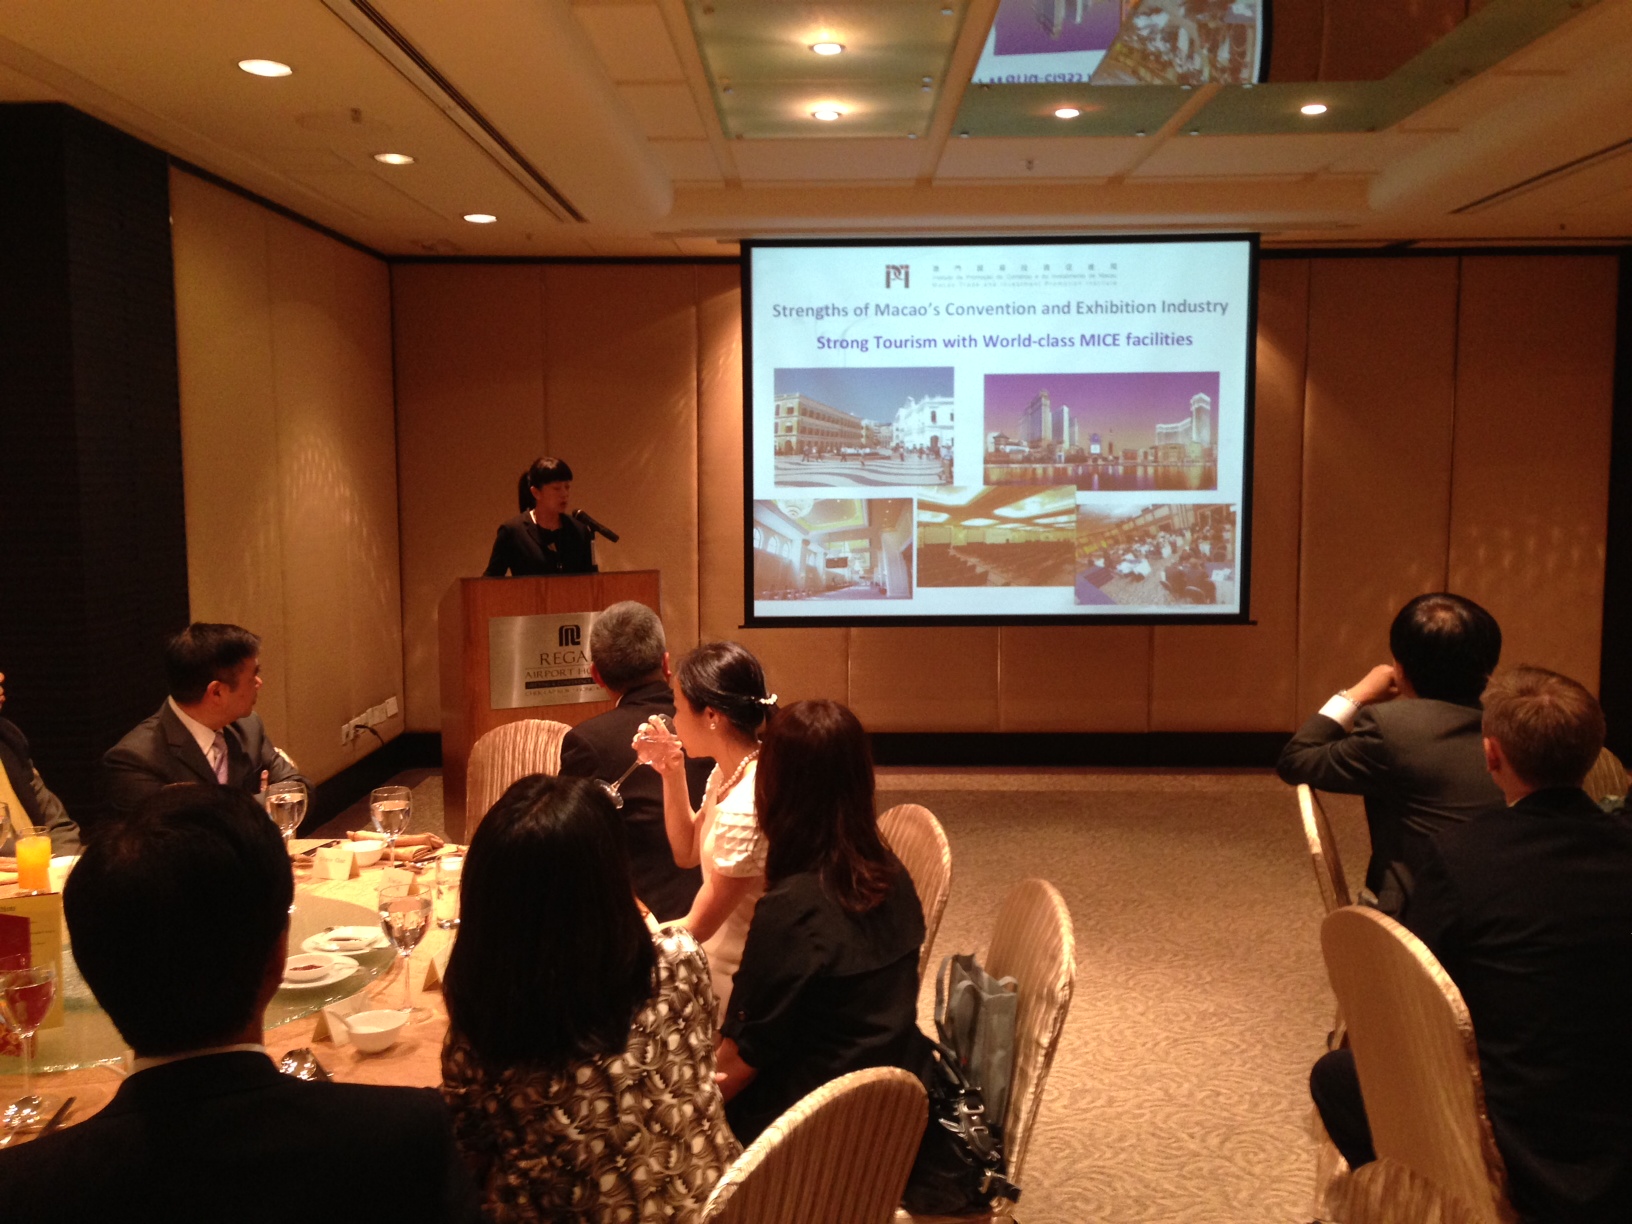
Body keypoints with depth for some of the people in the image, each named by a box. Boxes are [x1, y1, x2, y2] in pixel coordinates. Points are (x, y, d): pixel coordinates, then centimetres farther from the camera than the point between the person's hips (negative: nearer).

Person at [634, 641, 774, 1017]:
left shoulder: (745, 807, -28)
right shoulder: (730, 770, -2)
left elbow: (695, 929, -19)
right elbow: (687, 853, 11)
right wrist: (671, 772, -1)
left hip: (732, 986, -8)